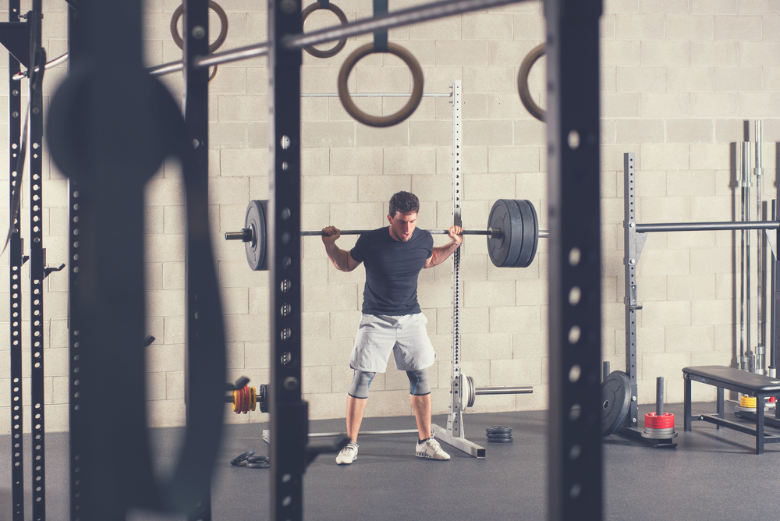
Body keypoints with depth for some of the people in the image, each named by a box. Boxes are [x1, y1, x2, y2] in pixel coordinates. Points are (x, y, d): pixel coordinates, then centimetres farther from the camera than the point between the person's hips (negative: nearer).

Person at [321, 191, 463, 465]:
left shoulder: (423, 239, -7)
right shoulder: (370, 241, -17)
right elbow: (345, 264, 2)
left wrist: (453, 245, 7)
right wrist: (330, 245, -14)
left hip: (411, 318, 3)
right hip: (376, 319, -3)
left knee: (420, 377, 5)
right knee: (361, 379, -5)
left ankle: (425, 442, 18)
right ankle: (351, 445, 4)